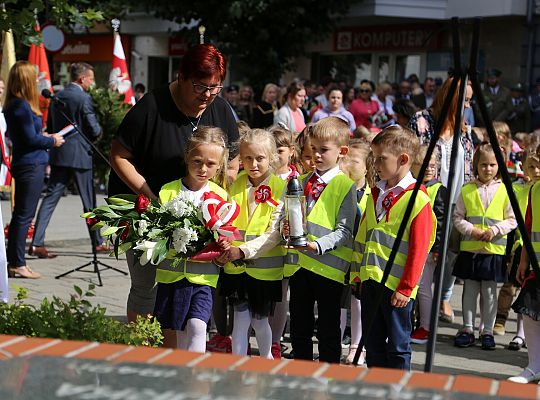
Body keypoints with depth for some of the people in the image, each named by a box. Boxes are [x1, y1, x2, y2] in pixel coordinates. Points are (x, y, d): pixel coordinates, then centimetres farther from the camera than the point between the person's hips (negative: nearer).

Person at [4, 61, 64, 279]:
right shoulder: (22, 106, -17)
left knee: (20, 214, 14)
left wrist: (44, 137, 13)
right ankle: (18, 265, 0)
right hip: (31, 165, -10)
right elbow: (31, 139, -17)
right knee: (24, 215, -4)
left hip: (23, 164, 10)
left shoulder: (13, 105, 12)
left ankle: (14, 262, 20)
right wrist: (52, 141, -3)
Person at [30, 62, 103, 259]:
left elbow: (49, 128, 14)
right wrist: (97, 132, 10)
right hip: (80, 155, -6)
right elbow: (94, 130, -12)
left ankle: (37, 242, -6)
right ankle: (98, 242, 19)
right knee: (89, 201, 7)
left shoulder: (57, 97, 9)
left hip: (58, 154, 6)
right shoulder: (84, 98, -12)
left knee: (50, 198, 2)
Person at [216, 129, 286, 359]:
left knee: (259, 319, 12)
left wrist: (243, 250, -24)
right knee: (241, 317, 1)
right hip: (236, 266, 2)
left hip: (265, 266, -2)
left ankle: (266, 358, 35)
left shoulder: (280, 188, -8)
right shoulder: (235, 186, 4)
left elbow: (275, 234, -13)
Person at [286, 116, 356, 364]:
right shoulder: (303, 181, 12)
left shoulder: (345, 185, -6)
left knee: (328, 331, 5)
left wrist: (318, 245, -25)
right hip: (299, 263, 6)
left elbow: (344, 231, -11)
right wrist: (287, 230, -4)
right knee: (299, 327, 15)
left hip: (329, 266, -6)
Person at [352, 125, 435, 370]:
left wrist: (405, 288, -15)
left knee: (398, 345, 3)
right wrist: (359, 272, 14)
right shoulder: (376, 193, 13)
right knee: (372, 343, 14)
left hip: (396, 285, -7)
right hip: (370, 279, 7)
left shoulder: (417, 199, -11)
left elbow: (419, 249, -13)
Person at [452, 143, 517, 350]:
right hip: (469, 248, 1)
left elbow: (512, 220, 1)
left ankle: (487, 331, 14)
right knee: (469, 290, 7)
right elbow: (458, 217, 6)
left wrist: (495, 230, -14)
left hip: (494, 249, -1)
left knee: (489, 291, 4)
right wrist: (471, 230, -10)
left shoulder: (505, 191, 1)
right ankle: (467, 329, 16)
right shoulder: (467, 190, 4)